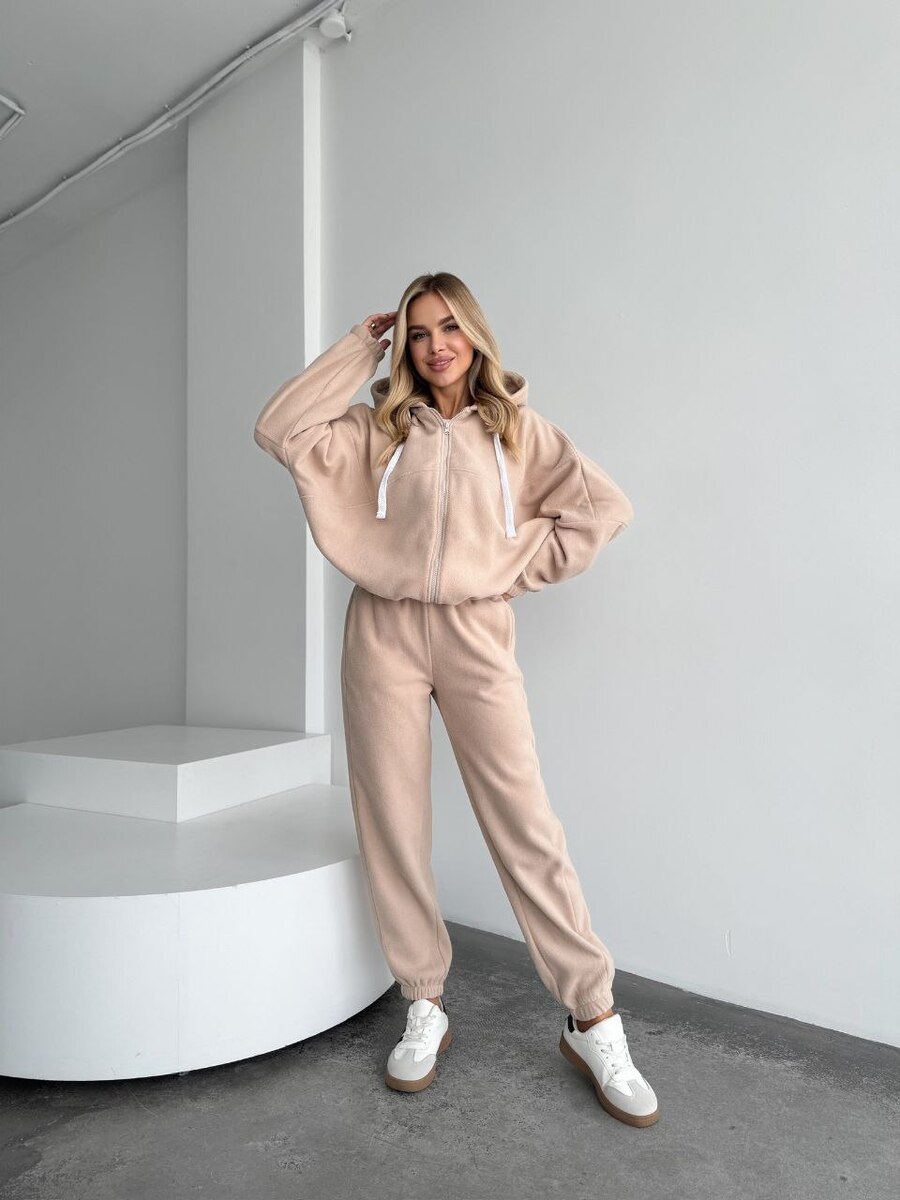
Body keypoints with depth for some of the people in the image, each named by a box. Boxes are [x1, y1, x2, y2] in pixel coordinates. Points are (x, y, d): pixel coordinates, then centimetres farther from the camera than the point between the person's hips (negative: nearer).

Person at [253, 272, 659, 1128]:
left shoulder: (516, 429, 8)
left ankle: (593, 1023, 11)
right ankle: (424, 1009, 23)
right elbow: (279, 432, -2)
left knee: (527, 826, -3)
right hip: (384, 633, 2)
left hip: (476, 637, -1)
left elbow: (602, 508, 4)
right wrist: (359, 347, 4)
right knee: (393, 827, 5)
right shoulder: (377, 428, 11)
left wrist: (516, 569, 0)